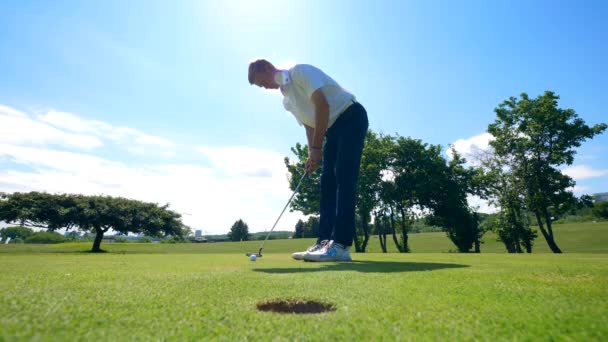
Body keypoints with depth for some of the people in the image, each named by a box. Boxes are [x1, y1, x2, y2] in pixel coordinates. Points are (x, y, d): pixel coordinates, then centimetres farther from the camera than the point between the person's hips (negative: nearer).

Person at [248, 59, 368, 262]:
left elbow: (322, 105, -22)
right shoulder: (286, 99, 14)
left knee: (344, 178, -19)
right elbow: (309, 125, 16)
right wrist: (312, 155, 2)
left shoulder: (300, 71, -11)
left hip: (351, 117, -9)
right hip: (332, 128, 9)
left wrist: (316, 148, -21)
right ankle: (325, 242, 1)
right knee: (328, 183, 0)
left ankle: (340, 245, -21)